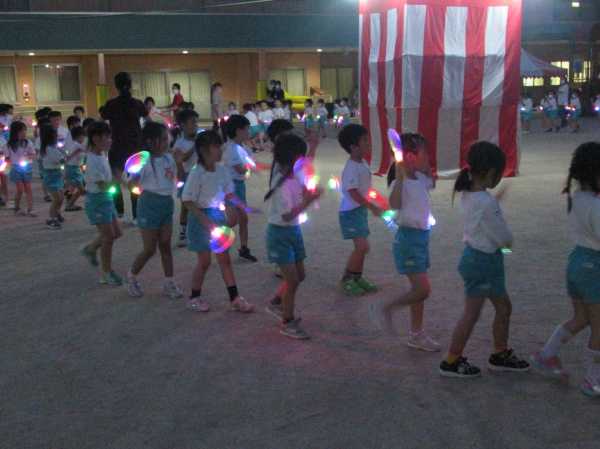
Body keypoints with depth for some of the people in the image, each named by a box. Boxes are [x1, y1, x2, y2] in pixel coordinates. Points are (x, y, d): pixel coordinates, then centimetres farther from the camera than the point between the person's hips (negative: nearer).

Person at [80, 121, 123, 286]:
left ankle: (90, 249, 38)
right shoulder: (93, 160, -22)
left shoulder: (102, 155, 4)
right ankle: (106, 273, 10)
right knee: (108, 236, -3)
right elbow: (103, 186, -23)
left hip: (107, 198, 9)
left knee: (116, 233, 15)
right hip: (97, 200, -9)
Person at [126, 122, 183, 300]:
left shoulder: (168, 158, 3)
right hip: (150, 203, -6)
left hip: (167, 202, 6)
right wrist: (135, 178, -37)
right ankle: (132, 276, 26)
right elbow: (131, 184, -18)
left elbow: (176, 176, 19)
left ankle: (169, 283, 16)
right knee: (149, 249, 2)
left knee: (165, 245, 10)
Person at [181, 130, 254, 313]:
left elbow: (228, 194, 12)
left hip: (218, 215, 6)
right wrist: (205, 220, -22)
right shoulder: (196, 173, -17)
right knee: (204, 261, 4)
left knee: (225, 258, 9)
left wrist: (231, 214, -1)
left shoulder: (221, 170, 1)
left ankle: (234, 298, 14)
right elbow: (187, 200, -17)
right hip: (202, 216, -6)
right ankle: (194, 298, 22)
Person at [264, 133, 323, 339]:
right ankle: (288, 323, 16)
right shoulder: (283, 183, -25)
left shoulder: (294, 175, -1)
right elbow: (287, 215, -27)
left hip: (294, 231, 9)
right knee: (292, 280, -1)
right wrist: (309, 200, -30)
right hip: (280, 233, -9)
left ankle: (276, 303, 39)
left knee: (299, 275, 18)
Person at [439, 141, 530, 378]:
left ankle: (501, 354, 34)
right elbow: (504, 237, -18)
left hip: (477, 257, 9)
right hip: (483, 261, -9)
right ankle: (451, 362, 16)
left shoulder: (469, 193, 0)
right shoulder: (486, 203, -26)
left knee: (504, 307, 19)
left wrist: (495, 201, 12)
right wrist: (509, 240, 3)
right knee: (471, 314, 4)